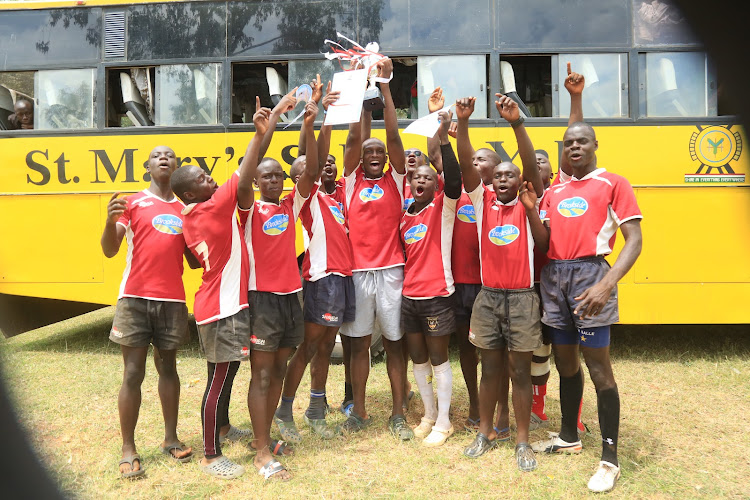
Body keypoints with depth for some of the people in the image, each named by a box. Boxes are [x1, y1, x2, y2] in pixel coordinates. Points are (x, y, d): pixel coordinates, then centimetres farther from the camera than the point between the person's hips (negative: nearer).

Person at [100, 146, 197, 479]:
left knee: (168, 367, 13)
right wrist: (110, 221, -23)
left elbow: (193, 261, 14)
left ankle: (171, 438, 25)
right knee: (133, 374, 1)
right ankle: (128, 450, 12)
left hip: (172, 300, 3)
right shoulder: (132, 204, 4)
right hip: (135, 299, -3)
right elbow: (109, 251, -4)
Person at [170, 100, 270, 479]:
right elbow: (243, 183, -28)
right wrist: (259, 135, -27)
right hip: (225, 308, -9)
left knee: (223, 374, 24)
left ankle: (222, 427, 44)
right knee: (220, 379, 1)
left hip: (213, 304, 9)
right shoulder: (213, 208, -17)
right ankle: (211, 455, 13)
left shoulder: (190, 220, 8)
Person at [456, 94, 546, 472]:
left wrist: (516, 122, -24)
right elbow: (466, 164, -8)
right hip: (488, 297, 2)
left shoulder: (528, 203, 1)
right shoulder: (483, 201, 4)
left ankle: (522, 441, 19)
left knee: (520, 370, 7)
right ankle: (484, 432, 27)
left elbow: (531, 164, -15)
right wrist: (462, 122, -20)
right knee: (489, 368, 13)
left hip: (523, 298, -1)